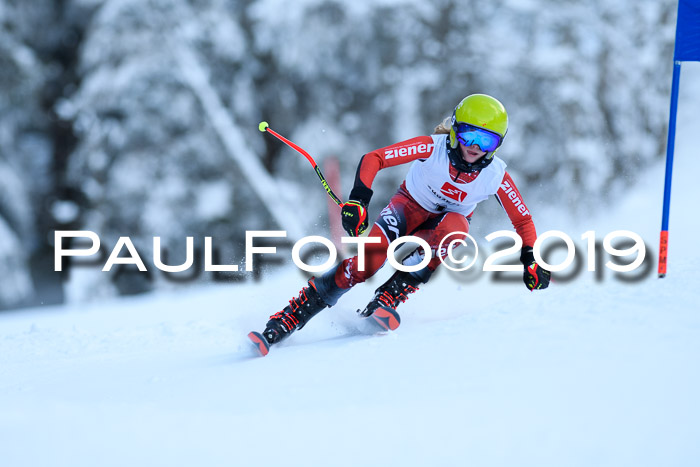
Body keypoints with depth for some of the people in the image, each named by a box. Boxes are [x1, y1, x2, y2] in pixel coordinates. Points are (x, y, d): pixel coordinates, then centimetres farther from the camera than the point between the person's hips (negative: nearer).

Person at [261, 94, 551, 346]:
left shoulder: (495, 176, -19)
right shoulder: (433, 148, -26)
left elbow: (523, 220, -6)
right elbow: (373, 159, -27)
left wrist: (530, 259, -20)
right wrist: (358, 200, -40)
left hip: (445, 222, 2)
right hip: (409, 207, -2)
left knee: (456, 226, -38)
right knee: (370, 259, -31)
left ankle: (389, 296, -32)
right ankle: (288, 318, -26)